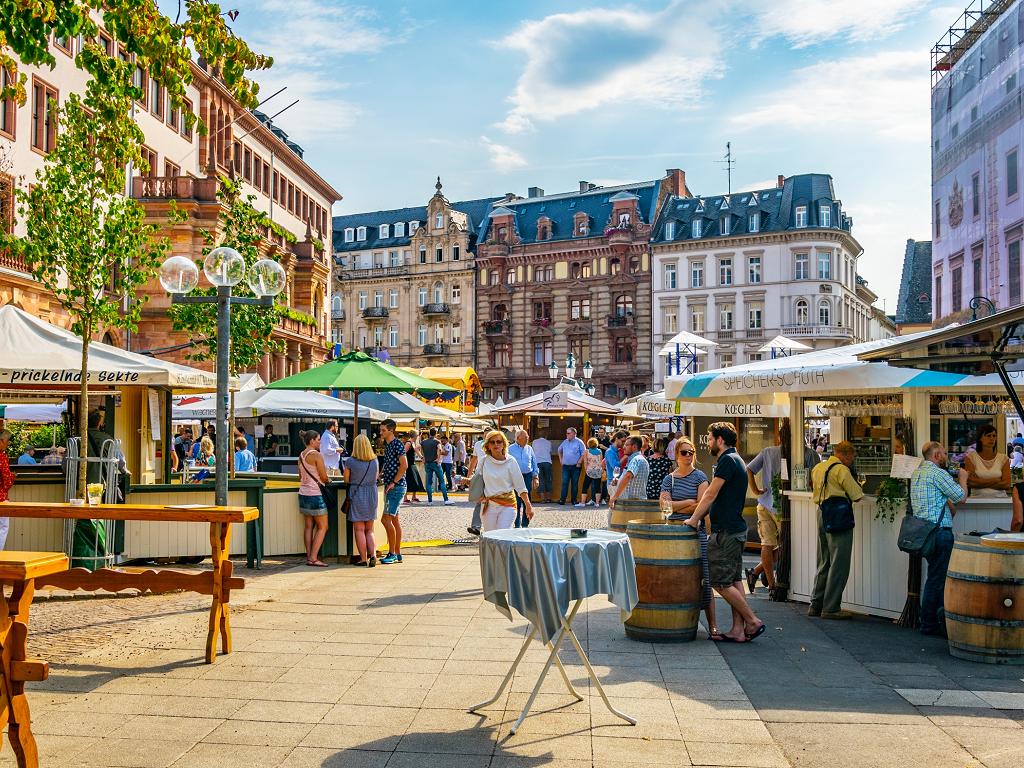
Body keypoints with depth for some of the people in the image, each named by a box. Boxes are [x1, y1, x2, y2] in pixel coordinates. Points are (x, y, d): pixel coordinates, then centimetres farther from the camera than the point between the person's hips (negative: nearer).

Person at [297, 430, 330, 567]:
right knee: (322, 527, -1)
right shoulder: (316, 455, -14)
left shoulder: (301, 455, 10)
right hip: (315, 494, -8)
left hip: (303, 493, 8)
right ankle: (313, 558, -5)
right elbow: (324, 477, -12)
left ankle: (309, 557, 10)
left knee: (309, 527, 10)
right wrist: (327, 480, 8)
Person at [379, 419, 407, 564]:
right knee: (394, 520, 11)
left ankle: (392, 553, -5)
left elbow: (404, 465, -20)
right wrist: (380, 475, 10)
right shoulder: (387, 445, 15)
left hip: (396, 487, -10)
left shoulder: (397, 444, -13)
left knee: (386, 519, -12)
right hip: (389, 487, 10)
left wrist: (393, 483, -18)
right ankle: (397, 554, 16)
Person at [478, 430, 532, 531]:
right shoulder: (484, 461, 2)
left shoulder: (511, 461, -4)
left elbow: (520, 486, -1)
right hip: (489, 505, 3)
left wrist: (528, 505, -4)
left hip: (508, 504, -3)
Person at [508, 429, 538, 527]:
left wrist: (535, 477, 7)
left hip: (528, 476, 3)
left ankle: (525, 524, 14)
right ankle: (517, 524, 2)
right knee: (517, 502, -5)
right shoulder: (510, 449, 1)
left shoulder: (529, 449, 11)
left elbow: (534, 463, 14)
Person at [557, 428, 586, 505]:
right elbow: (559, 450, 27)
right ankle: (562, 499, -3)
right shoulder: (565, 442, 10)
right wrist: (561, 459, 17)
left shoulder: (579, 442, -4)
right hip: (565, 466, 3)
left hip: (575, 467, -3)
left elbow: (584, 453, -6)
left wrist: (579, 462, -11)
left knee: (574, 483, 3)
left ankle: (573, 500, 10)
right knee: (564, 483, -2)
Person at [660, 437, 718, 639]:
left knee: (703, 580, -6)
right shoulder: (669, 479, 10)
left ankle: (712, 626, -3)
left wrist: (675, 506, -5)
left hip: (696, 533, -2)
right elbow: (664, 505, 0)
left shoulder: (700, 477, 3)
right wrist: (688, 502, -8)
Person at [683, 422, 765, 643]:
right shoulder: (736, 460, 17)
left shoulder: (727, 460, -15)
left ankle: (753, 622, 0)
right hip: (737, 528, 10)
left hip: (726, 531, -10)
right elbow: (716, 497, 20)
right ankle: (738, 630, 11)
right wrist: (699, 517, 16)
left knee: (720, 581, -5)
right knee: (734, 580, 10)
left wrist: (694, 520, -7)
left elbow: (710, 495, -16)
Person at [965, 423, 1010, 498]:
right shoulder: (971, 457, 4)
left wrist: (981, 482, -5)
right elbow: (971, 483, -6)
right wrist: (997, 481, -4)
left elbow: (1007, 485, -1)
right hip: (978, 499, -1)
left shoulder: (1003, 458, 9)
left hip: (999, 498, 1)